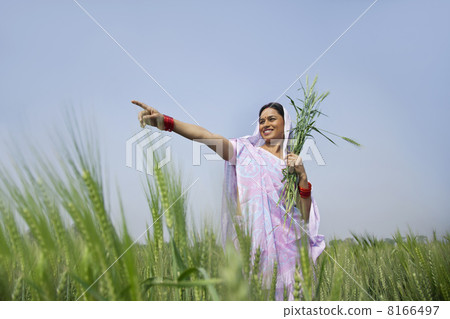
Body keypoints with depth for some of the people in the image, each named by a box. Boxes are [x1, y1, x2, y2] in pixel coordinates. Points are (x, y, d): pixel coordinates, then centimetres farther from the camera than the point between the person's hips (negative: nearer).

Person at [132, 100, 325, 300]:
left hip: (282, 244, 2)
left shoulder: (293, 163, 14)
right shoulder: (245, 150, 10)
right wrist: (165, 122, -23)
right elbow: (206, 136, -8)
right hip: (248, 238, -2)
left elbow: (304, 216, 9)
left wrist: (303, 176, -4)